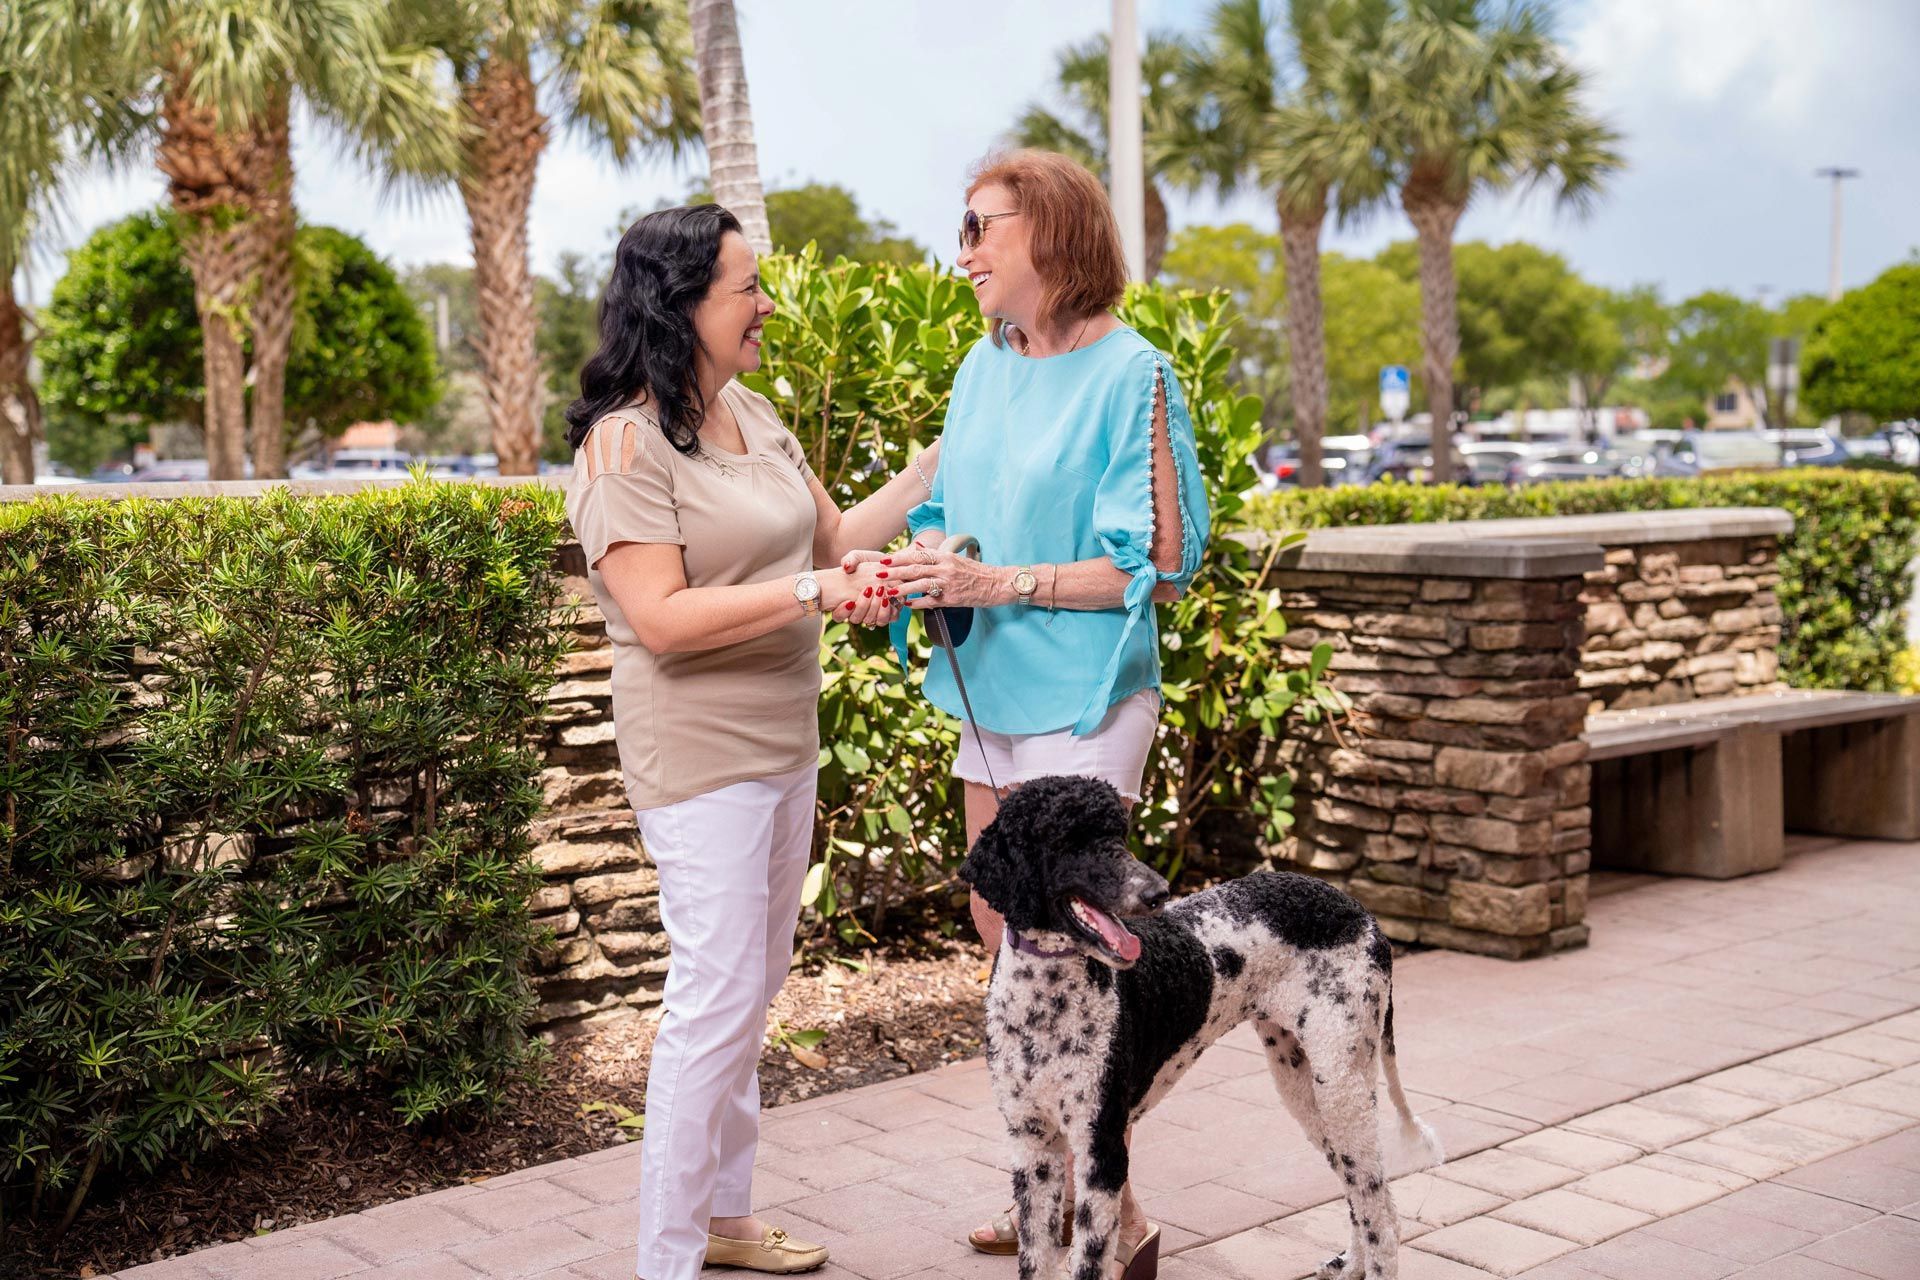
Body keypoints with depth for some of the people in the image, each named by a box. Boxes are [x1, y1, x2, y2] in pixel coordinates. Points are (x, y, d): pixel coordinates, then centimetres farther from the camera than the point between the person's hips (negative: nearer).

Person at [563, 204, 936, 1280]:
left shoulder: (755, 416, 10)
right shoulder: (625, 444, -16)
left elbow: (835, 536, 14)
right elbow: (661, 618, -23)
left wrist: (939, 466, 9)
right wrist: (813, 592, -25)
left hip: (785, 740, 9)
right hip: (701, 755, -9)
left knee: (755, 989, 17)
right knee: (717, 999, -6)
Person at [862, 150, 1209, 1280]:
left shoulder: (1129, 374, -12)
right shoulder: (985, 367, 10)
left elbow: (1158, 563, -14)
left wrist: (999, 583, -19)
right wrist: (926, 565, -3)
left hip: (1084, 698, -8)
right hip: (994, 691, 8)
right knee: (1006, 941, 13)